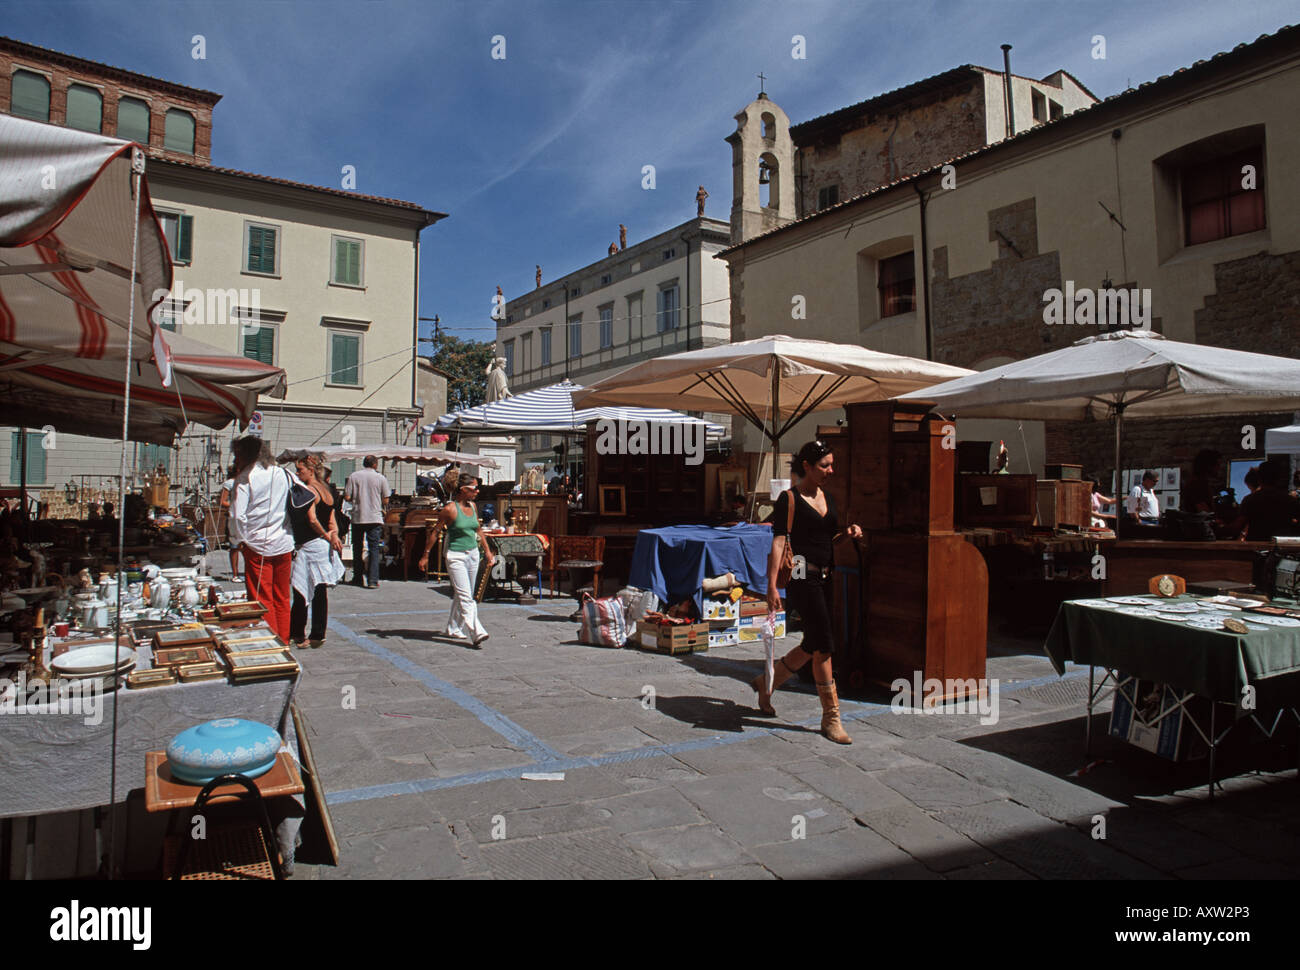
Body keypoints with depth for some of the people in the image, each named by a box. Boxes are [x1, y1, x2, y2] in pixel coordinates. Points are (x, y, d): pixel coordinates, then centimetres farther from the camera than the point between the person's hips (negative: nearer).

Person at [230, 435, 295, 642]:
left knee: (262, 602, 3)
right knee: (282, 600, 13)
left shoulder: (246, 478, -8)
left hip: (258, 547, -4)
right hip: (284, 546, 5)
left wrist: (239, 541, -1)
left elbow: (238, 515, -15)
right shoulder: (284, 474, 5)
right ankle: (283, 643, 20)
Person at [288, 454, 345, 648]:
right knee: (321, 592, 8)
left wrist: (327, 536, -8)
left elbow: (312, 519, -20)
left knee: (301, 592, 2)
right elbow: (332, 521, 10)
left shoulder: (308, 490, -11)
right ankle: (318, 635, 12)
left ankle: (297, 634, 9)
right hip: (325, 546, 8)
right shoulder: (327, 490, 14)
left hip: (310, 545, -8)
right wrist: (333, 535, -7)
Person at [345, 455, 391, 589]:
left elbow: (347, 497, -3)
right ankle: (373, 580, -6)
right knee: (374, 549, 1)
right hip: (375, 518, -1)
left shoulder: (353, 476, 0)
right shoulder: (381, 478, -2)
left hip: (357, 517, 2)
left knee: (357, 549, 15)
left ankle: (358, 578, 23)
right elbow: (385, 500, -2)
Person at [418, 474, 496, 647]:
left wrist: (488, 551, 19)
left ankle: (453, 628, 29)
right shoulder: (450, 509, -13)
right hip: (456, 556, -7)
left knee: (464, 595, 14)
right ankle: (476, 633, -16)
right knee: (465, 596, -11)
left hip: (473, 555, 7)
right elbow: (435, 532, -6)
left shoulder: (472, 506, 7)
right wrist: (425, 556, -4)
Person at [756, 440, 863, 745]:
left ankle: (766, 683, 34)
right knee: (824, 645, -8)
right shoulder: (789, 498, -8)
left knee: (812, 646, 14)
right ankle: (831, 717, 4)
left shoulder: (827, 498, 15)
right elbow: (778, 542, -14)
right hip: (803, 577, -8)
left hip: (824, 578, 8)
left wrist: (848, 533, 4)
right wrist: (772, 585, -20)